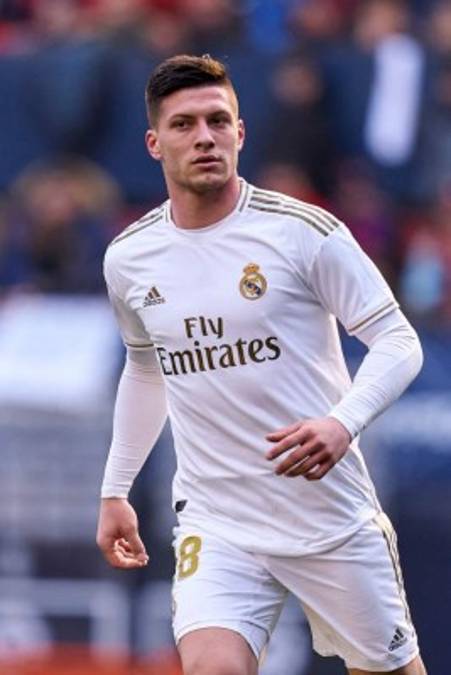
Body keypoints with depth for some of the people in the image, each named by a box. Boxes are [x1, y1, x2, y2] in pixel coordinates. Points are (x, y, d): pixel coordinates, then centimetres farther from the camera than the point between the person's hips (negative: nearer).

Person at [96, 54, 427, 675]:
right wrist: (115, 489, 22)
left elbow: (398, 340, -8)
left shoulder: (304, 231, -10)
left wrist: (344, 422, -26)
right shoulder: (129, 258, 4)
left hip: (331, 514, -2)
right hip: (215, 526, 2)